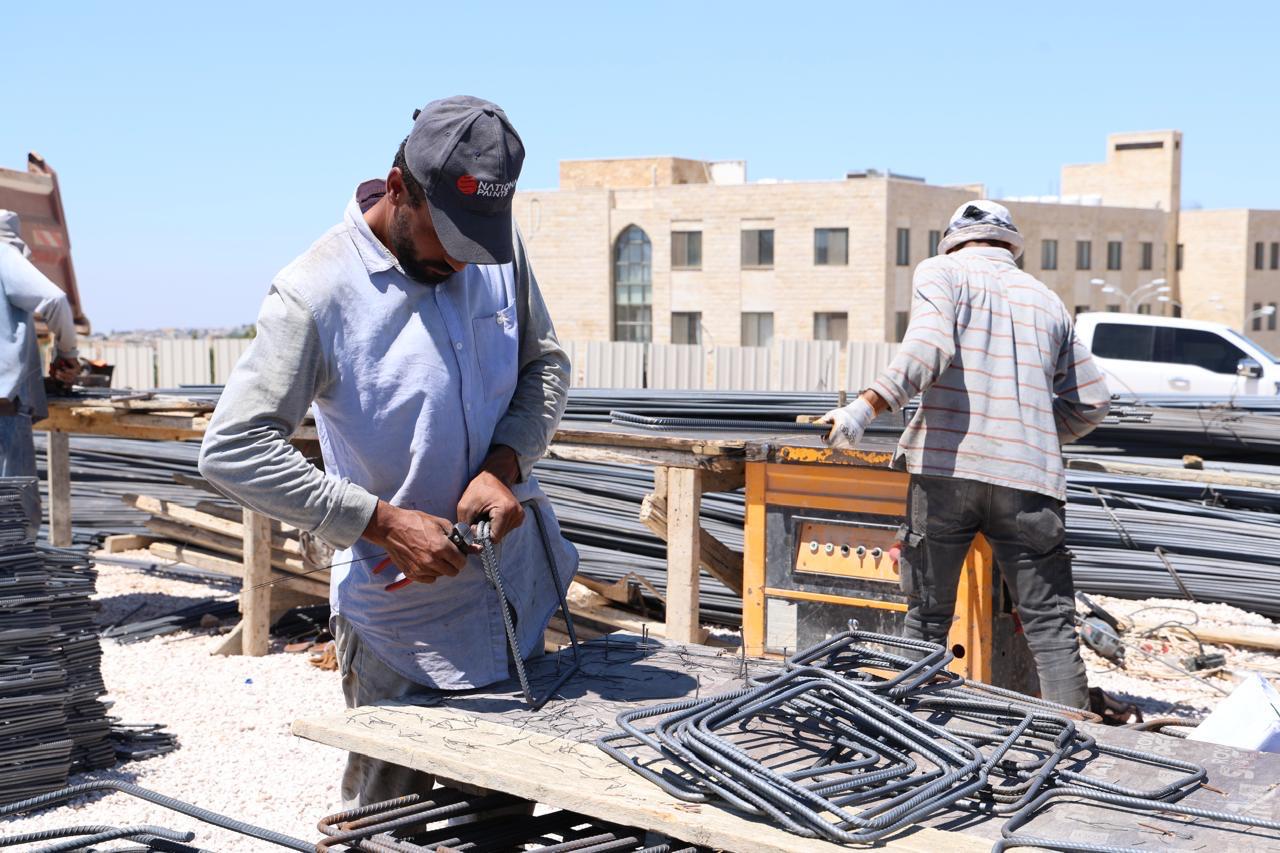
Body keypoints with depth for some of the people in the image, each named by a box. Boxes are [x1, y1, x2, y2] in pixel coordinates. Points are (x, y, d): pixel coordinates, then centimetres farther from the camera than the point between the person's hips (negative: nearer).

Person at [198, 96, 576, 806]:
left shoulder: (499, 249, -2)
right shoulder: (316, 293, -19)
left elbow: (546, 364, 9)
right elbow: (231, 452, -22)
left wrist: (504, 465, -11)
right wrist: (382, 521, -26)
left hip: (520, 586, 5)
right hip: (399, 615, -5)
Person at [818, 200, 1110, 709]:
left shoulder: (941, 272, 9)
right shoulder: (1045, 299, 21)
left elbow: (929, 347, -13)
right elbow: (1091, 402, 22)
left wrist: (867, 407, -19)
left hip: (948, 465, -2)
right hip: (1029, 477, 2)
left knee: (928, 615, 10)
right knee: (1050, 624, 5)